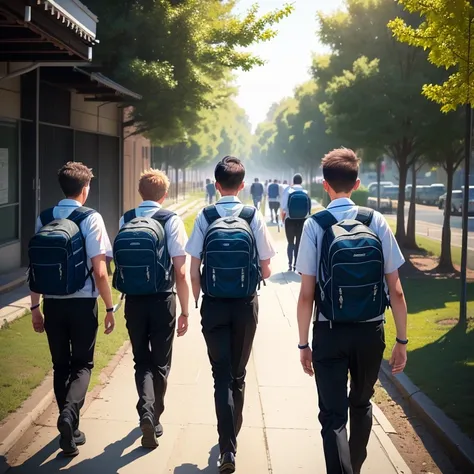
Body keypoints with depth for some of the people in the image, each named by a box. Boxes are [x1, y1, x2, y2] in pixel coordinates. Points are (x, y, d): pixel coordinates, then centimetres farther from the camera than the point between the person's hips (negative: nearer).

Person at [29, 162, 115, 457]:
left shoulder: (43, 219, 2)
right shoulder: (91, 219, -10)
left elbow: (35, 268, 4)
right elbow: (99, 272, -13)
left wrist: (35, 307, 13)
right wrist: (110, 308, -5)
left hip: (52, 303, 3)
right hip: (82, 303, -3)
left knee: (61, 365, 15)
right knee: (82, 364, 11)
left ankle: (70, 431, 19)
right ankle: (69, 412, -15)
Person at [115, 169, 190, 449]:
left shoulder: (125, 221, 0)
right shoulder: (171, 221, -9)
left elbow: (118, 262, 3)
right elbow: (180, 272, -11)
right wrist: (185, 311, -3)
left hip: (133, 300, 2)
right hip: (162, 300, -2)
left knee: (141, 360, 15)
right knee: (161, 363, 14)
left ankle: (146, 411, -6)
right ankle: (154, 420, 19)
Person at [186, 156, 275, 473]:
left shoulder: (205, 217, -6)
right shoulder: (254, 217, -7)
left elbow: (194, 271, -6)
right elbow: (266, 270, -4)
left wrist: (197, 302, 9)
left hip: (214, 305, -1)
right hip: (246, 305, 1)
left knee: (222, 376, 4)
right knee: (238, 375, 18)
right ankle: (232, 436, 33)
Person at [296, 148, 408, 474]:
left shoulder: (315, 226, -9)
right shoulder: (377, 222, -4)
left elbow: (307, 294, -10)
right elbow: (396, 290, -4)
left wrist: (304, 343, 1)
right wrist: (402, 340, 5)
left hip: (330, 333, -3)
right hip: (371, 331, 3)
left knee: (333, 415, 6)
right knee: (361, 403, 25)